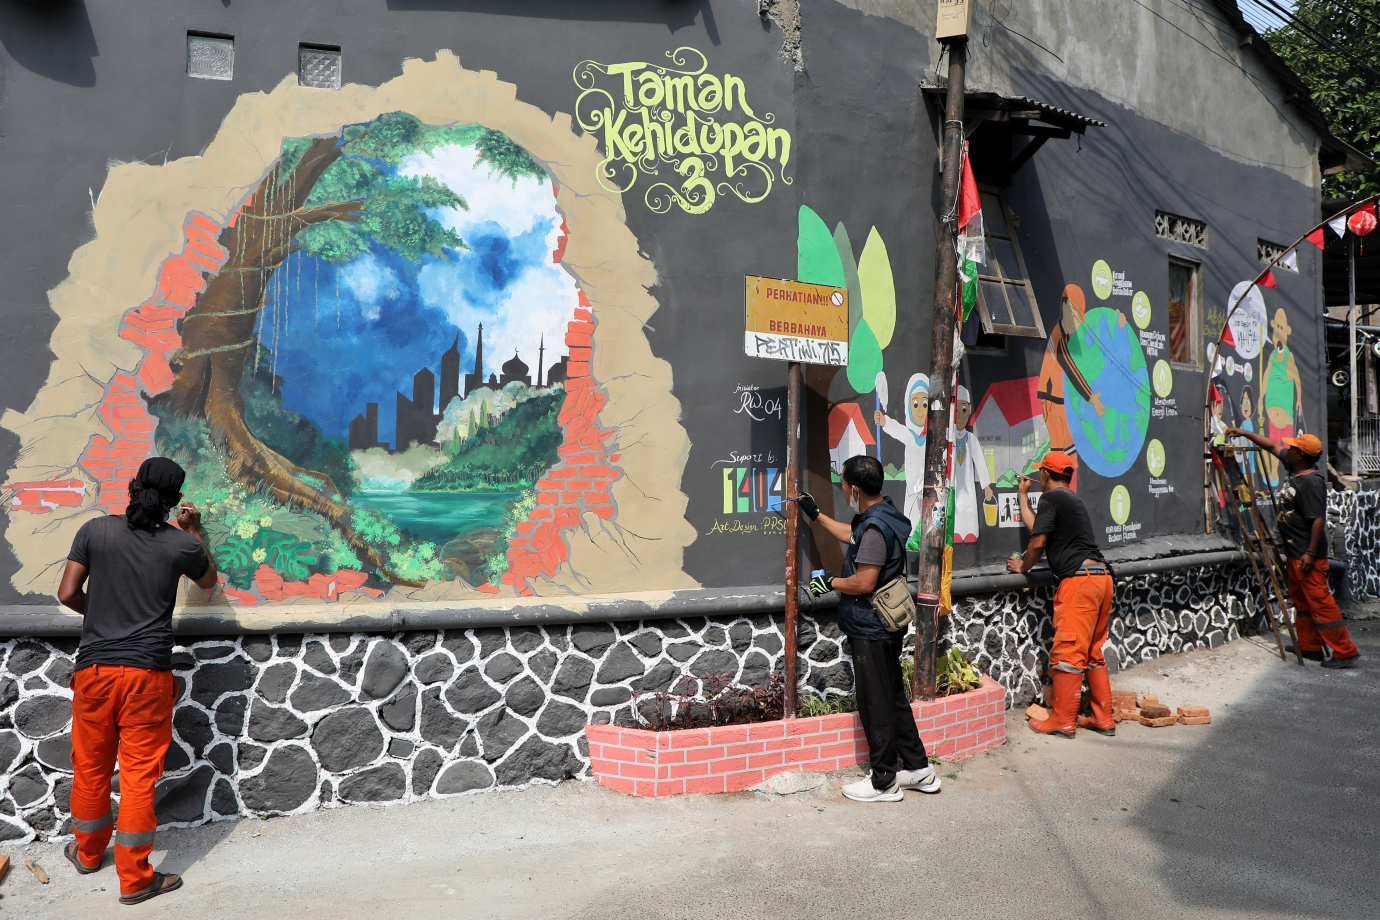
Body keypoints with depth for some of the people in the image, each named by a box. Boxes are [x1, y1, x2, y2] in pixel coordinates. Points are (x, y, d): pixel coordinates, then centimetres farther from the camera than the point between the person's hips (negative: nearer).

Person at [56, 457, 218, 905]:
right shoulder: (181, 544, -5)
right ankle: (134, 878, 11)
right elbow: (209, 579, 15)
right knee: (139, 774, 4)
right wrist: (194, 531, 24)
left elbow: (68, 593, -1)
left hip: (94, 667, 3)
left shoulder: (96, 530, -2)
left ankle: (88, 852, 40)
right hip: (148, 673, -2)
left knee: (90, 766, 19)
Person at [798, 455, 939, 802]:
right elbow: (851, 534, 29)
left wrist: (830, 582, -10)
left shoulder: (875, 528, -23)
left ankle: (884, 783, 12)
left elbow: (864, 583, -26)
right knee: (893, 697, 19)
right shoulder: (885, 516, 9)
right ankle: (919, 768, 28)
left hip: (871, 631, -10)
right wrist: (816, 514, 33)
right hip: (889, 626, 10)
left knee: (875, 705, 1)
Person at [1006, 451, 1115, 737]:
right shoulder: (1074, 500, 24)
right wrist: (1023, 496, 38)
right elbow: (1035, 527, 28)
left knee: (1068, 652, -5)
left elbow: (1038, 542, -8)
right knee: (1092, 653, 14)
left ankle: (1063, 721, -1)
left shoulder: (1051, 498, -4)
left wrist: (1022, 566, 10)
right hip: (1101, 576, 10)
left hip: (1079, 578, -10)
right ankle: (1103, 719, 18)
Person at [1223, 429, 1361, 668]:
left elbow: (1319, 519, -24)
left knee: (1320, 601, -8)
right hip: (1294, 552, 11)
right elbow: (1271, 446, 21)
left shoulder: (1312, 482, -21)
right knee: (1301, 600, 17)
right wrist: (1244, 433, 25)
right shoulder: (1295, 469, 7)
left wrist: (1311, 553, -25)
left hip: (1308, 556, -11)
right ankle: (1310, 646, 26)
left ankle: (1344, 652, -3)